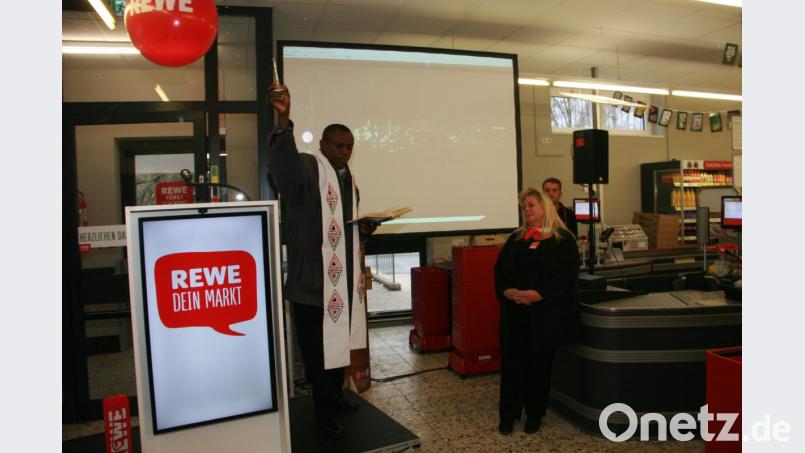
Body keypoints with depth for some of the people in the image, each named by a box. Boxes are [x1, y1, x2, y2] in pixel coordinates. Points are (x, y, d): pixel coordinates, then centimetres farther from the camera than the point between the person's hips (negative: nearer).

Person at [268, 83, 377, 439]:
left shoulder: (349, 179, 15)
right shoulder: (306, 167, -10)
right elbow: (282, 161, -35)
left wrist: (363, 227, 5)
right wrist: (283, 120, -50)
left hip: (343, 275, 8)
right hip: (313, 276, -8)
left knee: (339, 340, 20)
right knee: (317, 348, 0)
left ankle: (336, 396, 38)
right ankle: (324, 413, 16)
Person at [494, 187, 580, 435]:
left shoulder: (563, 239, 0)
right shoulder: (515, 238, 14)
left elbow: (568, 274, -11)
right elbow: (499, 269, 8)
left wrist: (539, 294, -21)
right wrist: (506, 291, -12)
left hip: (546, 313, -3)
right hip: (514, 311, 4)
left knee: (540, 364, 7)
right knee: (511, 362, 3)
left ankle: (534, 415, 22)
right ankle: (508, 415, 16)